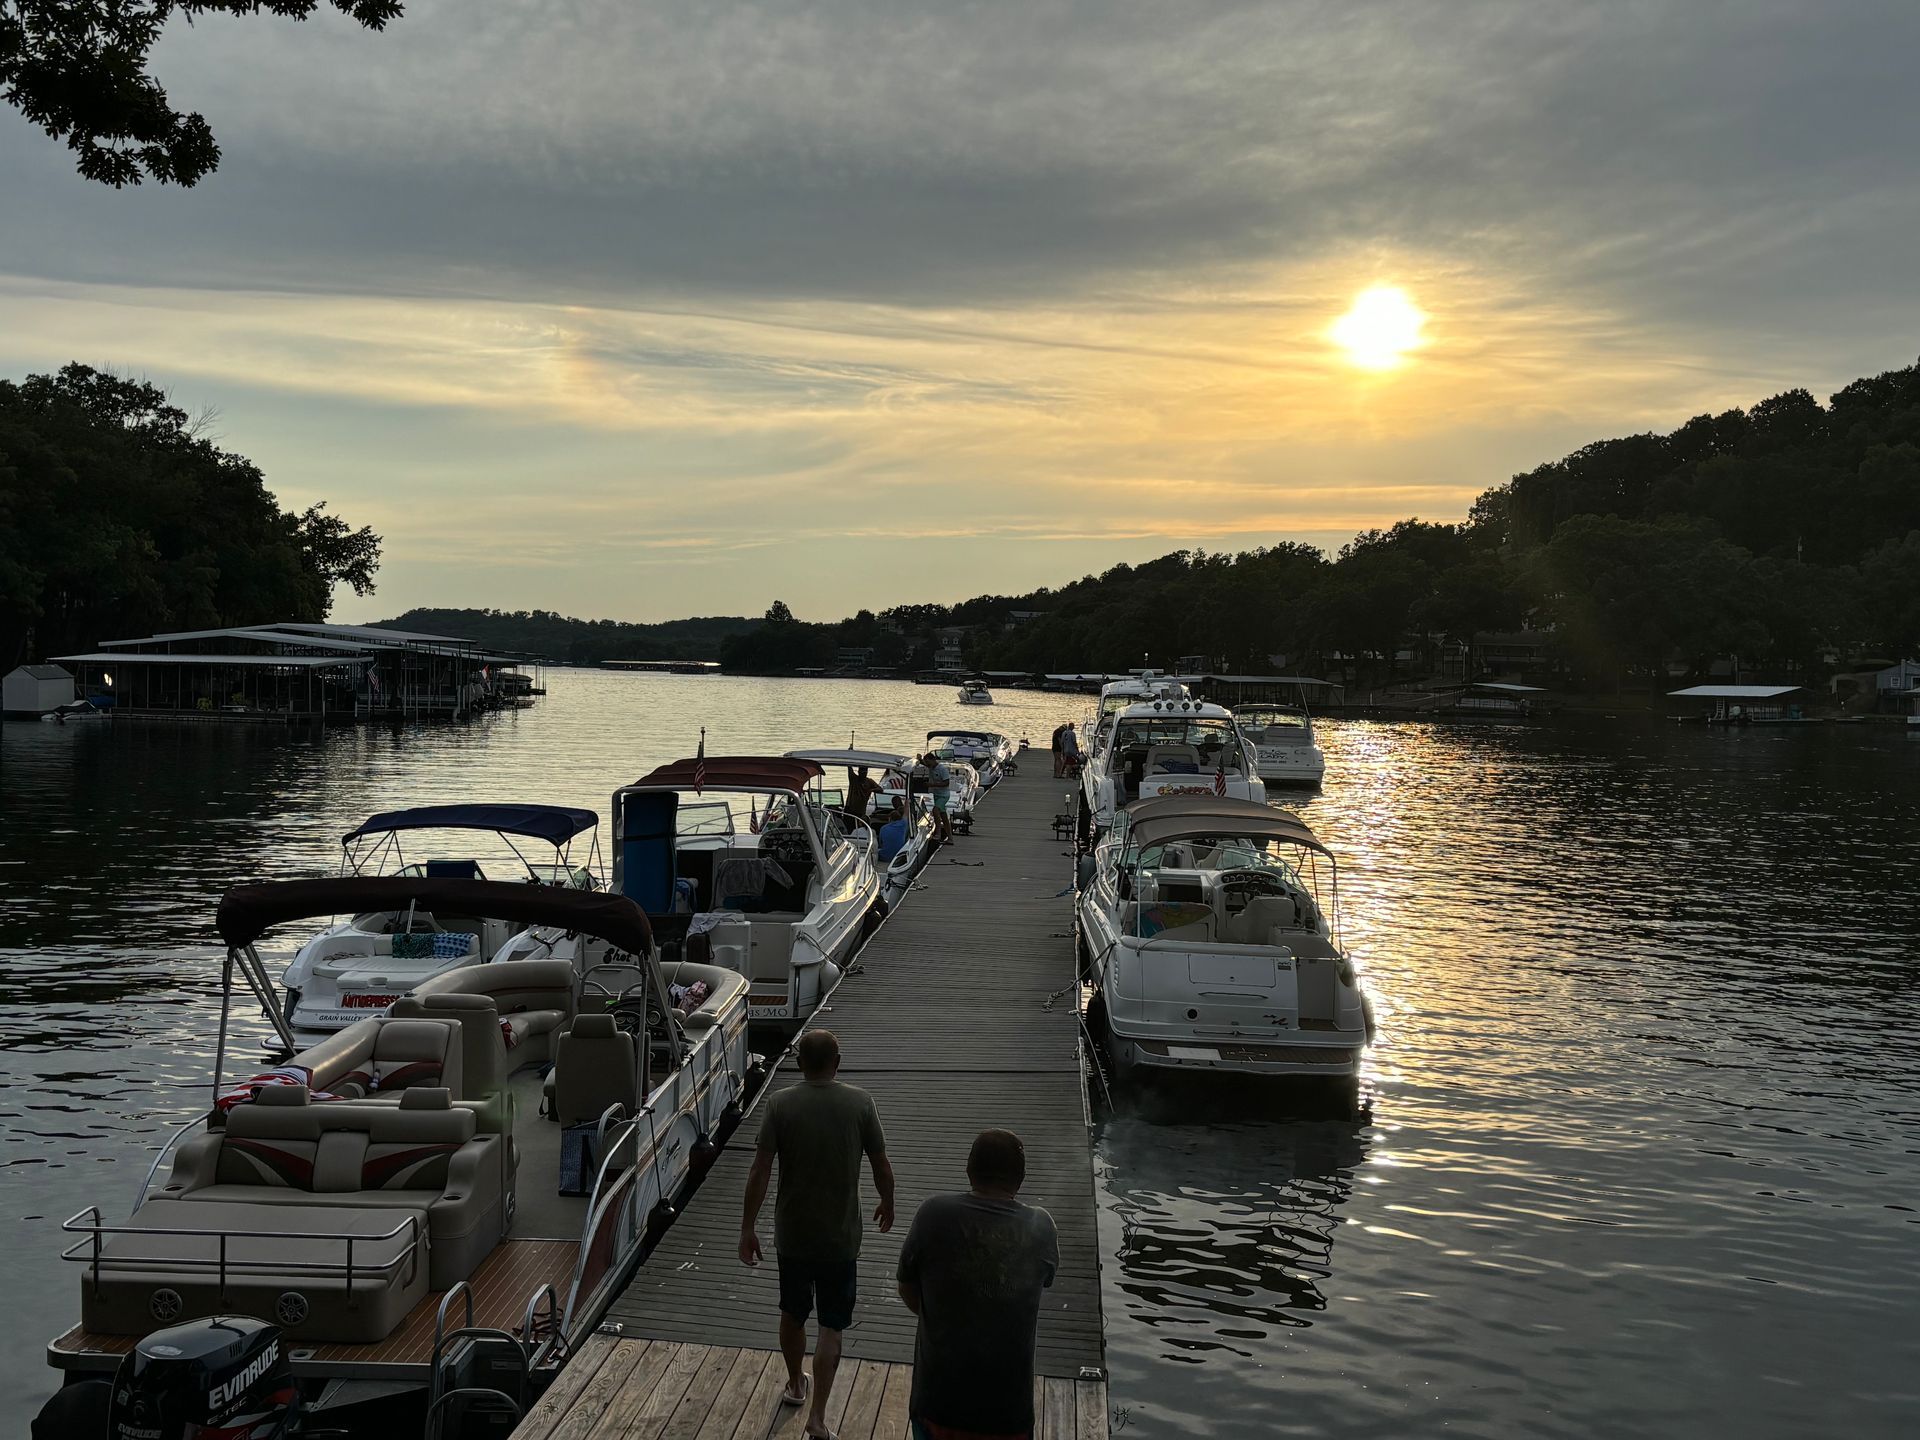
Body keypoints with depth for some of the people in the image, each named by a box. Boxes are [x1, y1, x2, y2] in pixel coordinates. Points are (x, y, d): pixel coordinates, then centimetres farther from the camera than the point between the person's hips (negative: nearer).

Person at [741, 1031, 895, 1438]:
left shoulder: (781, 1105, -11)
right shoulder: (860, 1104, -10)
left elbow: (760, 1171, -11)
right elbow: (881, 1166, -2)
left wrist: (748, 1228, -2)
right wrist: (887, 1204, 16)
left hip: (792, 1233, 1)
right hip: (840, 1237, -1)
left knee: (793, 1313, 23)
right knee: (831, 1327, 8)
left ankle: (795, 1385, 42)